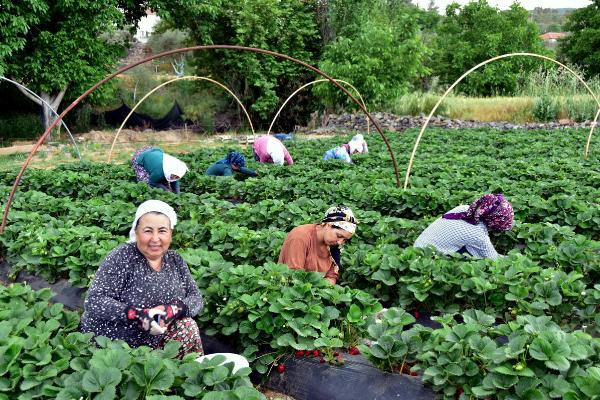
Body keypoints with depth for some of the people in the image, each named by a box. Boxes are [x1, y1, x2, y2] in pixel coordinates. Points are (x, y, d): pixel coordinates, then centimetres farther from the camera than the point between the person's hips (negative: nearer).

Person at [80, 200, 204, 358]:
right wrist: (137, 315, -32)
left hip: (154, 340, 5)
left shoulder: (175, 260, 1)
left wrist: (174, 309, -21)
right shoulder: (122, 258, -15)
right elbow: (94, 302, -20)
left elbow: (196, 299, 0)